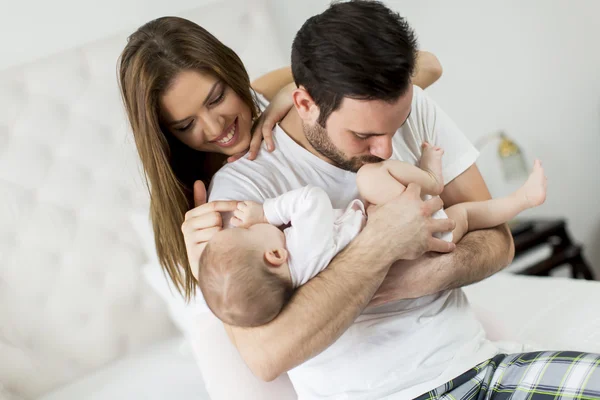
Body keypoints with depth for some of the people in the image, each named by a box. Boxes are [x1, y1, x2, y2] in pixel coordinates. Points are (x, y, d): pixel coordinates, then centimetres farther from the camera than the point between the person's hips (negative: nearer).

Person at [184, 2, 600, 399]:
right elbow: (265, 355, -25)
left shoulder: (413, 107, 2)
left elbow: (498, 241, 5)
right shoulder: (244, 183, -14)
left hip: (477, 361, 6)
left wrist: (426, 275, -17)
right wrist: (381, 244, -23)